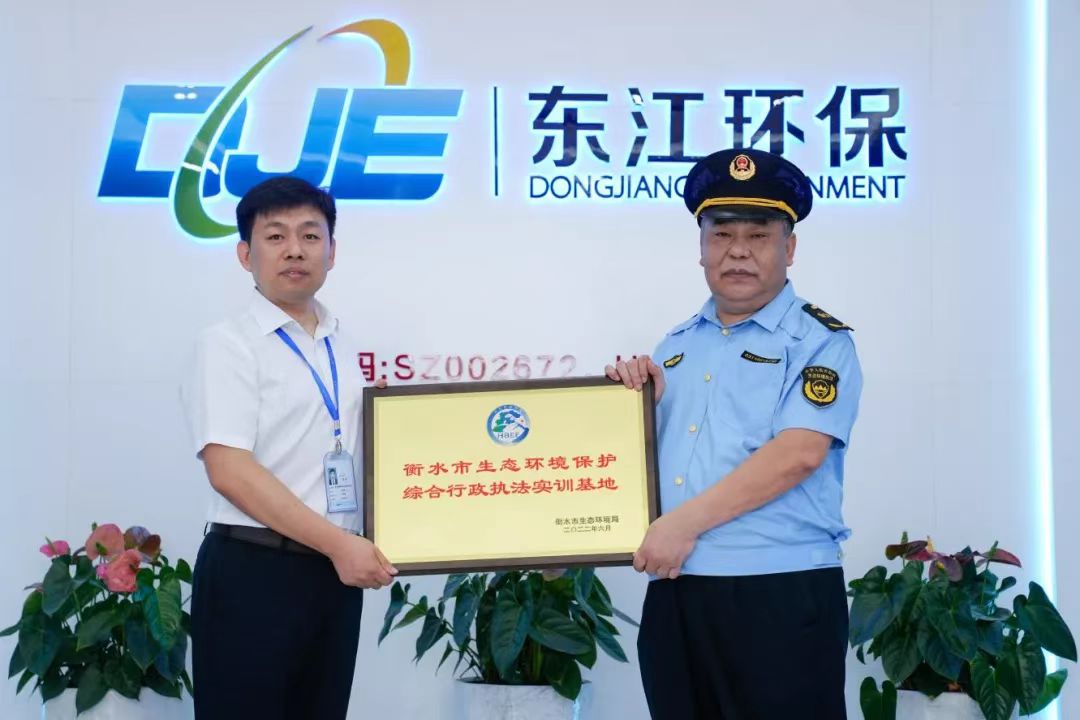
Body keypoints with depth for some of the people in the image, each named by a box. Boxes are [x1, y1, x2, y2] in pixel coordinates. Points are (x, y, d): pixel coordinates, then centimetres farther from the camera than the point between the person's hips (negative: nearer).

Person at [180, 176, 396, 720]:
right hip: (253, 571, -6)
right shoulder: (228, 344, -7)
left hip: (335, 570, 7)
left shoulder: (342, 350, 14)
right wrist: (338, 544, -19)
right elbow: (230, 470, -17)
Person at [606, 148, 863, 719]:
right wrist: (636, 399, 3)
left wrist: (685, 523, -18)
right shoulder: (676, 345, 16)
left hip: (780, 594, -6)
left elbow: (798, 454, -17)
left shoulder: (818, 341, -3)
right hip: (674, 592, 6)